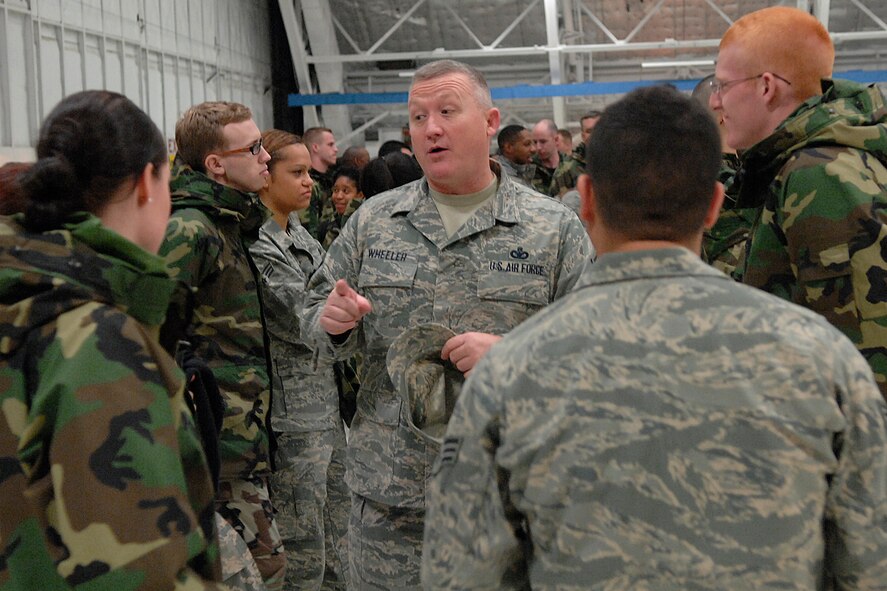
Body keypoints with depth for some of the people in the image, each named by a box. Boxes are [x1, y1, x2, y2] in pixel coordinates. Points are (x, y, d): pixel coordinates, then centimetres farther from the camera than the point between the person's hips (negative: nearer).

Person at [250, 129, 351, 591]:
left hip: (327, 402, 9)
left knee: (336, 535, 18)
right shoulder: (256, 247, -16)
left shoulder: (297, 234, 12)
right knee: (303, 552, 1)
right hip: (294, 412, -9)